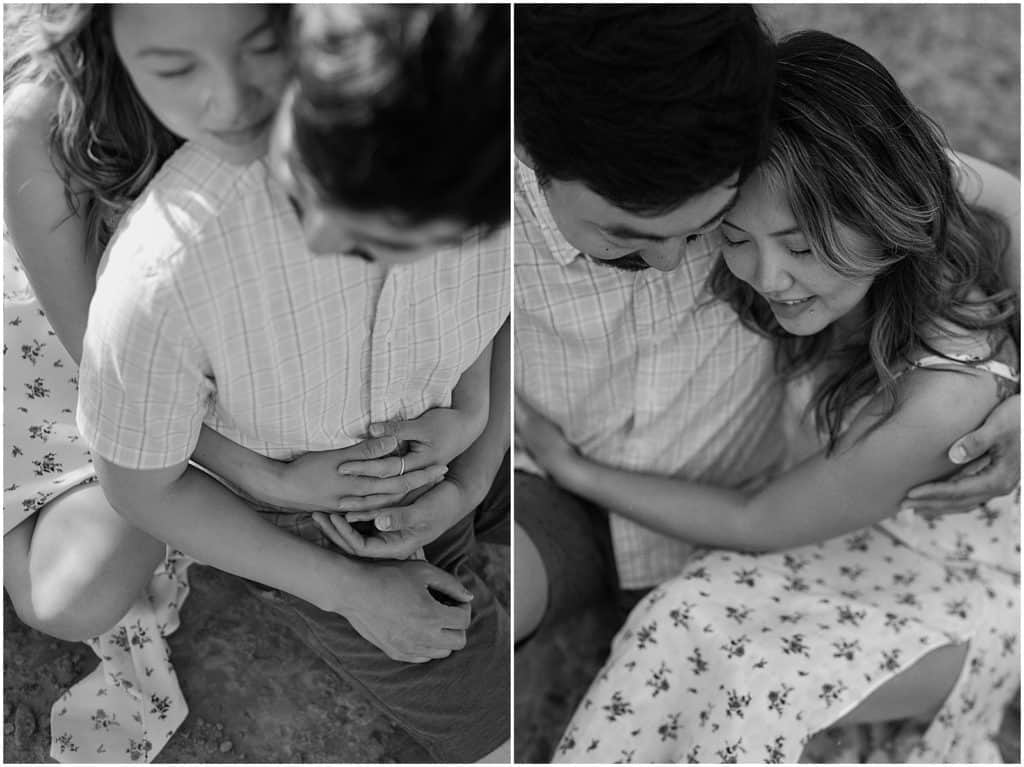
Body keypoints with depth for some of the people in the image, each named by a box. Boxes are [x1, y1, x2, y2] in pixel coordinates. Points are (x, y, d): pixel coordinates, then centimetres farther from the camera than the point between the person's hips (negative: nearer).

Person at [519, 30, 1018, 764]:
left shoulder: (944, 393, -38)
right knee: (687, 611, -22)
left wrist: (576, 471, -15)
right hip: (862, 529, 6)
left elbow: (750, 524, -24)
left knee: (759, 682, -28)